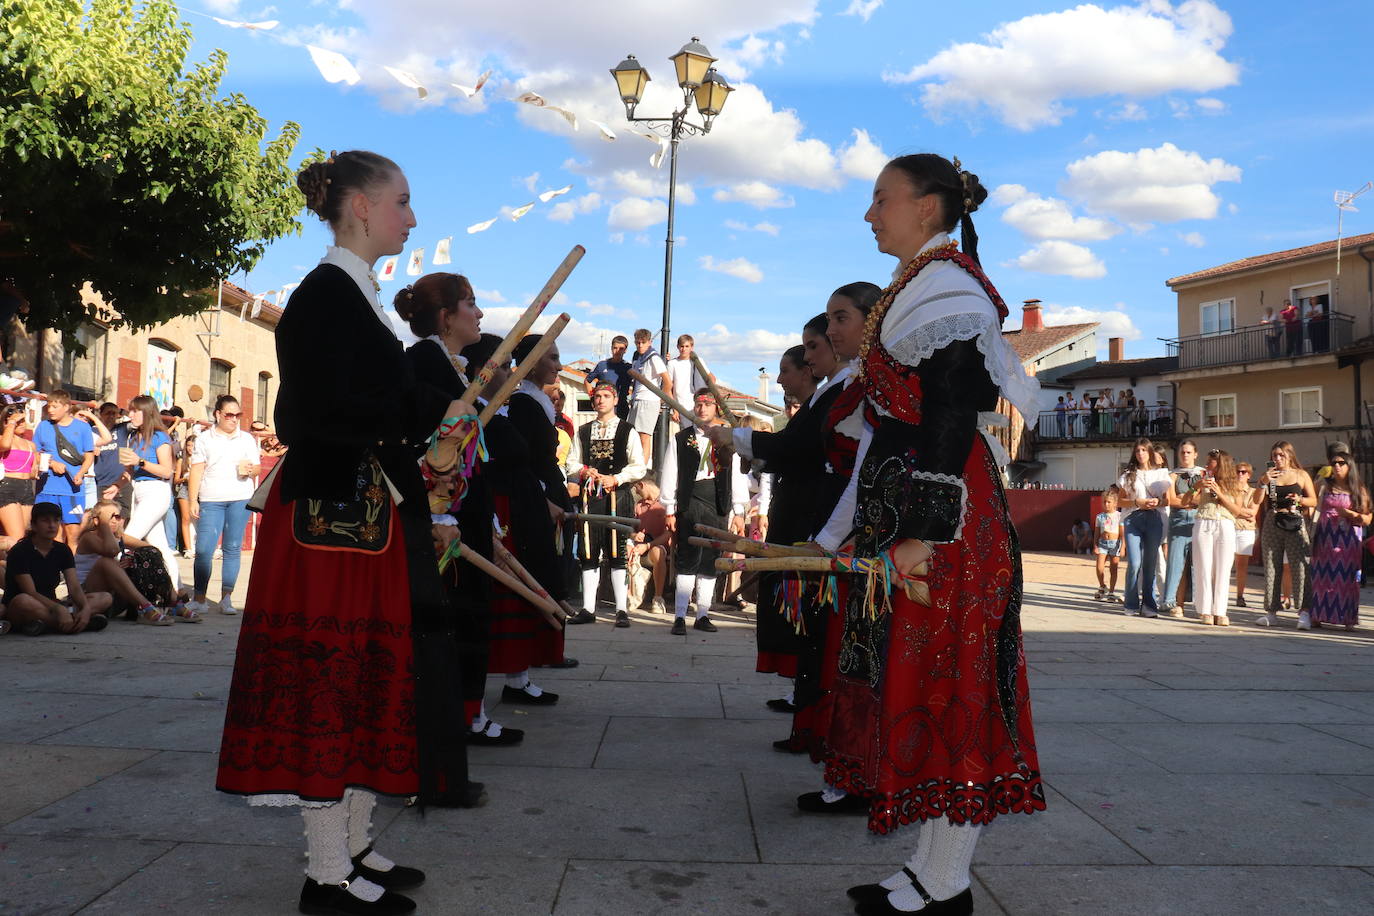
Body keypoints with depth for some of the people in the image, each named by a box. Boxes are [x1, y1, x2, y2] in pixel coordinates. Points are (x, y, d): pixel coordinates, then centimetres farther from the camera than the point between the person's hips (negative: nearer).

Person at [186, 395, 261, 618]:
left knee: (232, 549, 2)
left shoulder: (247, 439, 14)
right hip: (211, 501, -1)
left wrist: (250, 469, -9)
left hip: (240, 499, 1)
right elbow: (196, 470, 5)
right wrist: (192, 500, -3)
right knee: (203, 550, -9)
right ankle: (199, 598, 0)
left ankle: (226, 598, 7)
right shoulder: (204, 439, 10)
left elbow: (258, 468, 15)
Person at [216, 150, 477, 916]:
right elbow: (325, 414, -21)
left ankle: (352, 846, 25)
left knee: (369, 680, 14)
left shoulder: (357, 296, 17)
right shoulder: (327, 293, -12)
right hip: (335, 518, -10)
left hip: (369, 516, 10)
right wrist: (432, 410, -12)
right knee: (331, 685, -2)